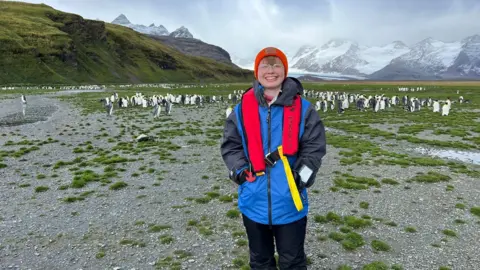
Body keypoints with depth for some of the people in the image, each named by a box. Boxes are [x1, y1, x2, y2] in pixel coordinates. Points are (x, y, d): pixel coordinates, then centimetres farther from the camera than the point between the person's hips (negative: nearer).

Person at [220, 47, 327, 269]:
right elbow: (230, 145, 4)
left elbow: (315, 146, -3)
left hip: (290, 201, -1)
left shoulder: (302, 109, -4)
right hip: (254, 201, 2)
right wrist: (241, 171, -9)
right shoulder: (242, 109, 0)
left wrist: (301, 176, -13)